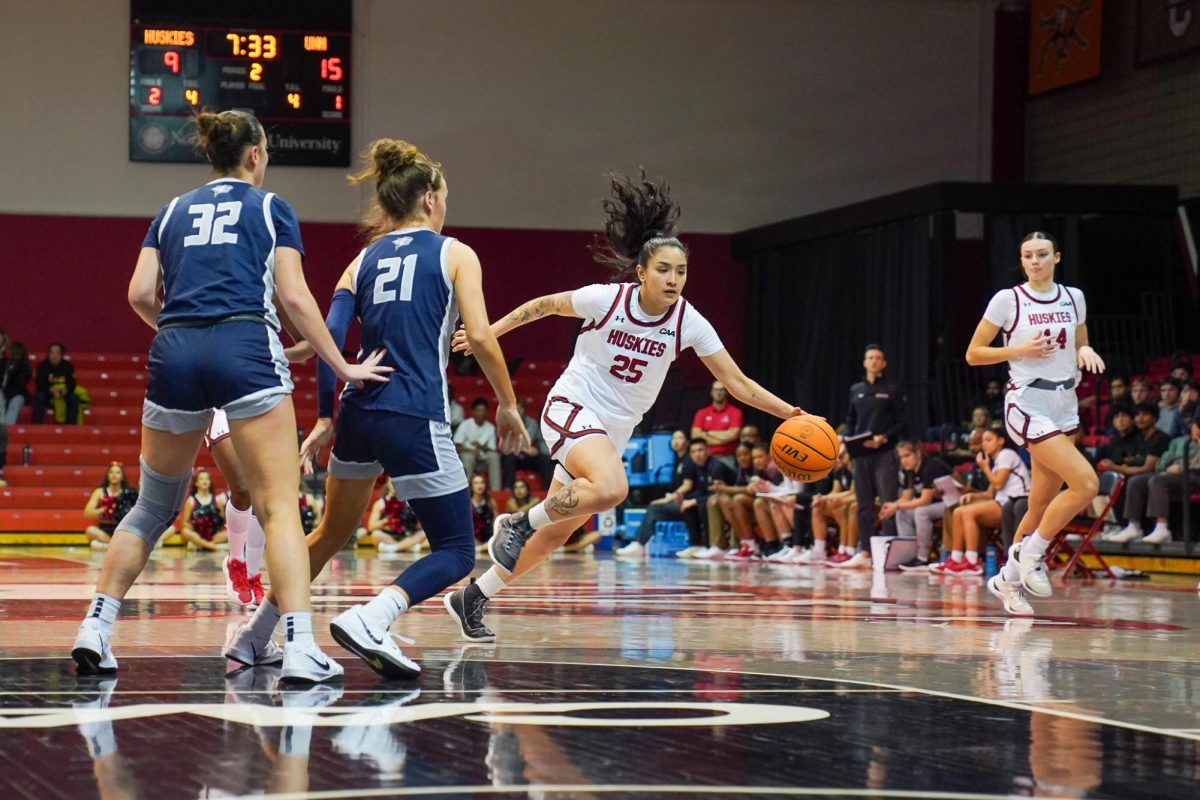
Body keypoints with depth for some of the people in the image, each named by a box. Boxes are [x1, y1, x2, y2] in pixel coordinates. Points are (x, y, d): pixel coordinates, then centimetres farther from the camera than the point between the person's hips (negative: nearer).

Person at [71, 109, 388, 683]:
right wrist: (343, 367, 8)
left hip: (174, 356, 4)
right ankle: (300, 648, -18)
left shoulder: (173, 212, 21)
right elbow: (294, 297, 3)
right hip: (246, 350, -4)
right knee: (279, 507, -6)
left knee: (154, 506, 17)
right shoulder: (271, 208, 12)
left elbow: (141, 295, 11)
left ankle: (95, 629, 10)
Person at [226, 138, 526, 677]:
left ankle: (253, 637, 27)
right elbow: (480, 337, -7)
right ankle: (368, 621, -22)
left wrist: (325, 419, 9)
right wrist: (507, 404, 3)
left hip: (358, 411, 6)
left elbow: (329, 339, 5)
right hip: (415, 419, -6)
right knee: (456, 552, 1)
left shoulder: (364, 261, 15)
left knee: (331, 533, 25)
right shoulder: (454, 254, 3)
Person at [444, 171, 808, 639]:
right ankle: (519, 523, -13)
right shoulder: (605, 299, -15)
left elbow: (737, 382, -6)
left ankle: (473, 598, 22)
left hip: (615, 431, 5)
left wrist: (789, 413, -16)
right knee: (611, 488, -34)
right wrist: (489, 332, 2)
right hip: (572, 408, -5)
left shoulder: (688, 323, -8)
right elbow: (543, 306, 2)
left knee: (556, 534, 6)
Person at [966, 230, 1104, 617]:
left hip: (1064, 406, 6)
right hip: (1028, 406, -6)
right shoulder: (1008, 300, -5)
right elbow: (973, 354, -2)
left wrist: (1085, 352, -3)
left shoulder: (1073, 298, 8)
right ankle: (1031, 554, -5)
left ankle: (1009, 579, 24)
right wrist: (1020, 349, -16)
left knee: (1044, 503, 9)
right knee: (1085, 483, -21)